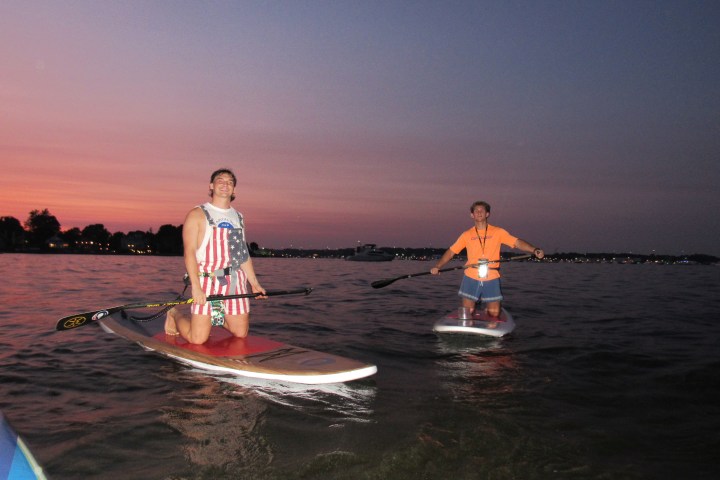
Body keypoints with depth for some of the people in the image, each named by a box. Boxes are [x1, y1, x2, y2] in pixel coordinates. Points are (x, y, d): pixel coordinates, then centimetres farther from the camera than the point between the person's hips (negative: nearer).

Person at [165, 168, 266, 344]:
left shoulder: (238, 217, 17)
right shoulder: (197, 215, -1)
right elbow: (189, 252, -10)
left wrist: (254, 283, 16)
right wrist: (196, 287, -20)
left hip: (235, 281, 5)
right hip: (207, 280, -5)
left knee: (241, 334, 6)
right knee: (198, 339, -6)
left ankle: (215, 317, 33)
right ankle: (175, 314, 24)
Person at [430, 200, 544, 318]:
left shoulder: (498, 232, 5)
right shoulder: (467, 235, 8)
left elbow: (517, 242, -4)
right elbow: (451, 251, 8)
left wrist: (534, 250, -21)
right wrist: (437, 267, -4)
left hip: (492, 279, 0)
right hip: (471, 278, 0)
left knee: (494, 314, 2)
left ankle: (487, 308, 37)